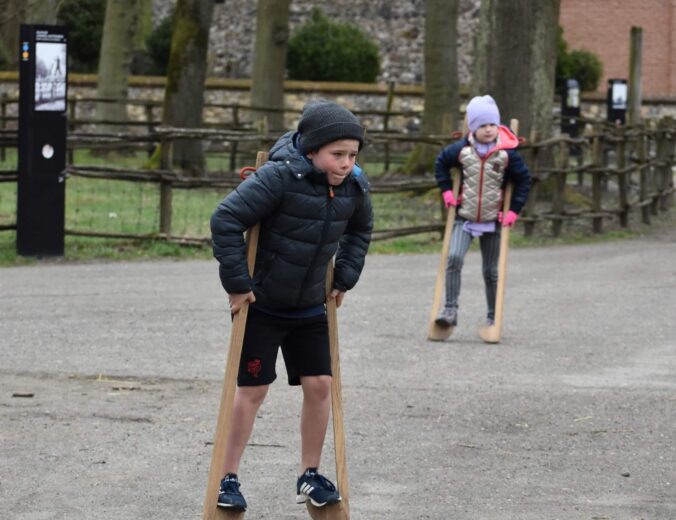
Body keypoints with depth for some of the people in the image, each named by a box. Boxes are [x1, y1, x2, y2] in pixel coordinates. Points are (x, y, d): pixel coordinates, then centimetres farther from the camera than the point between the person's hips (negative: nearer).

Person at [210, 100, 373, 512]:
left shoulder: (354, 186, -7)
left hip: (310, 308, 5)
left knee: (319, 385, 3)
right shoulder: (279, 177, -27)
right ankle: (229, 478, 11)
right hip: (261, 304, -5)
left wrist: (344, 278, 9)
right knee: (253, 390, 0)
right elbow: (226, 220, -26)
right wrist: (238, 283, -22)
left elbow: (360, 230, 16)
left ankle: (310, 475, 17)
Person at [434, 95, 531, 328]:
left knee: (490, 271, 7)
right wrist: (447, 191, 5)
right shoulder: (462, 149, -5)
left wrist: (514, 211, -3)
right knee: (454, 258, -19)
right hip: (464, 218, 0)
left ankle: (493, 317, 19)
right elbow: (441, 164, 14)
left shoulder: (507, 153, -8)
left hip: (492, 220, 0)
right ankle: (450, 310, -16)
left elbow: (524, 180, 3)